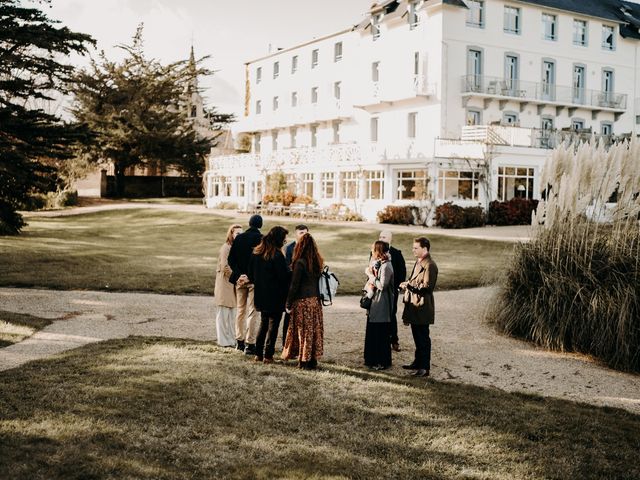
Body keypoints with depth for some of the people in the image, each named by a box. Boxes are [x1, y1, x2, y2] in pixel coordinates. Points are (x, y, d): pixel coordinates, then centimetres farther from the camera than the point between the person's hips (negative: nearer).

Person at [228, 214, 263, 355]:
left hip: (240, 278, 4)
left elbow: (231, 259, 0)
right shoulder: (262, 239, -10)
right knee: (252, 312, 0)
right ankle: (250, 344, -2)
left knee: (240, 310, 16)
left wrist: (238, 274, 0)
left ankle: (239, 341, 22)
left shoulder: (239, 238, 2)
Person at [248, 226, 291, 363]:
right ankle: (268, 355, 5)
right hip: (276, 297, -7)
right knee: (273, 325, 4)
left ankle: (258, 354, 17)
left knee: (263, 323, 18)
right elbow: (284, 276, -16)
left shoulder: (256, 252, 5)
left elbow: (250, 274, 11)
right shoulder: (277, 255, -18)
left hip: (261, 295, 7)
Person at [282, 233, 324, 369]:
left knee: (303, 331, 1)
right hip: (315, 300, 6)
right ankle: (313, 359, 16)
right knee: (314, 330, 10)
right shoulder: (317, 262, 6)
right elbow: (318, 281, 8)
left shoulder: (300, 263, -14)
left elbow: (294, 285, -12)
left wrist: (288, 304, -6)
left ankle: (304, 360, 6)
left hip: (302, 302, -6)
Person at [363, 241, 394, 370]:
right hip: (375, 302, 10)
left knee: (381, 334, -1)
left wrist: (371, 275, -14)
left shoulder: (386, 266, -18)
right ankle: (373, 360, 25)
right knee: (372, 332, 15)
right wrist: (371, 276, -5)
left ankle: (383, 362, 9)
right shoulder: (378, 263, 12)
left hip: (382, 305, -10)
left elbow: (382, 285, -22)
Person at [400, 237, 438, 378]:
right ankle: (418, 362, 30)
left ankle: (424, 368, 2)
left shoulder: (430, 265, -17)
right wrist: (407, 285, 9)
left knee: (423, 338, -4)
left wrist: (409, 285, -21)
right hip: (414, 305, 10)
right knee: (417, 336, 18)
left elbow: (426, 287, -22)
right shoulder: (418, 263, 14)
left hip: (422, 307, -10)